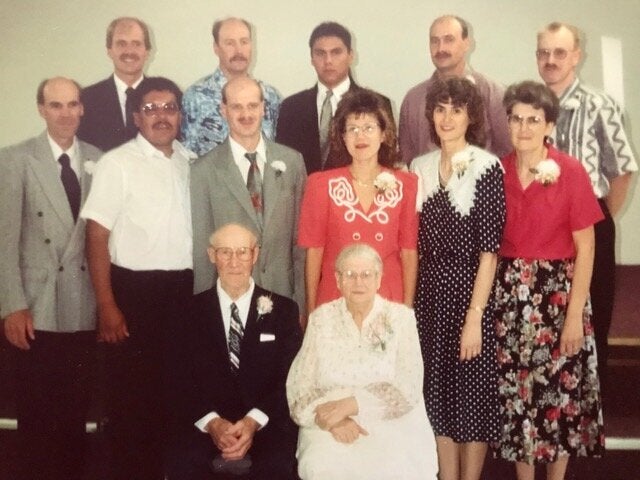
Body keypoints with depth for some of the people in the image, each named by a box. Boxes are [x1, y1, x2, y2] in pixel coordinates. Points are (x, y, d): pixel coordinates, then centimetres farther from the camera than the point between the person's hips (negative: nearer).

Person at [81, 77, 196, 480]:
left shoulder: (191, 162, 8)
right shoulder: (117, 163, -6)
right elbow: (97, 236, -9)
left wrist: (201, 289, 9)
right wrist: (107, 307, -14)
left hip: (184, 290, 5)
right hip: (135, 288, -4)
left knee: (173, 384, 14)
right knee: (130, 390, 5)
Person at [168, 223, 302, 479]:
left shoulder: (283, 310, 6)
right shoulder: (192, 309, 7)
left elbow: (289, 379, 2)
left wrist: (254, 421, -14)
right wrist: (212, 422, -14)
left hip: (267, 422, 0)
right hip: (204, 421, 0)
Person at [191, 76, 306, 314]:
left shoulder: (292, 161, 2)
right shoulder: (204, 170, -5)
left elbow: (300, 238, 3)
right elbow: (201, 247, -2)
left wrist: (302, 302, 1)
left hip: (283, 292, 2)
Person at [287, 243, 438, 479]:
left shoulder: (401, 317, 2)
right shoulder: (321, 318, 6)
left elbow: (408, 388, -7)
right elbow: (300, 387, 1)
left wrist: (351, 405, -18)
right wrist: (333, 418, -18)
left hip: (392, 423, 0)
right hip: (330, 425, 0)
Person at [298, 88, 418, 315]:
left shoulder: (406, 185, 0)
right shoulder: (321, 185, -2)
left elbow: (409, 251, 2)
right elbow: (314, 250, 0)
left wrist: (408, 308, -1)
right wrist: (311, 312, 0)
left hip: (389, 301, 1)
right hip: (334, 301, -1)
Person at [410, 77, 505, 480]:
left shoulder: (487, 168, -9)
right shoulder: (420, 169, 6)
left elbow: (488, 251, -13)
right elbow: (415, 244, 9)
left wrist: (474, 318, -16)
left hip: (471, 291, -5)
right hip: (430, 293, 5)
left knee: (473, 393, 6)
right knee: (439, 392, 12)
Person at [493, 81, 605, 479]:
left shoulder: (571, 172, -9)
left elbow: (585, 248, -8)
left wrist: (575, 314, -11)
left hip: (558, 293, -2)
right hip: (509, 293, 3)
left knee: (561, 388, 8)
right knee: (515, 389, 10)